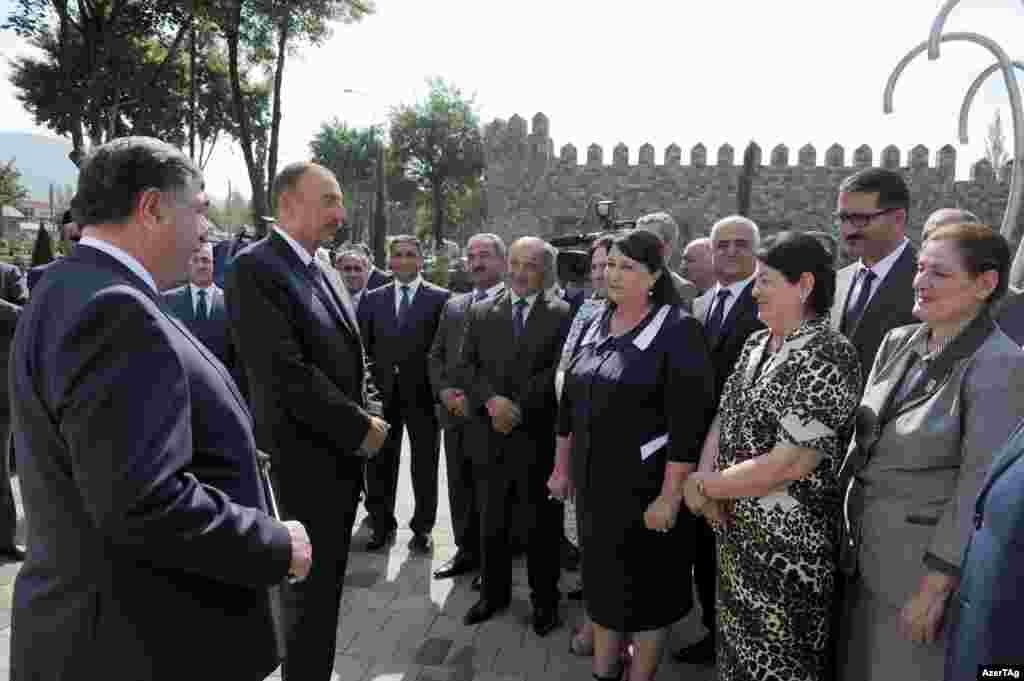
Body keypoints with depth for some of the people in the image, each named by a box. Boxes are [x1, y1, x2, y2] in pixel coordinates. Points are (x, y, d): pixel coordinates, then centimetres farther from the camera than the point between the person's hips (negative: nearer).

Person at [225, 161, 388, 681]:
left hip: (346, 453, 8)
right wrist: (360, 428, -17)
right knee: (313, 586, 5)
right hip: (306, 458, -8)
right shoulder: (253, 268, -15)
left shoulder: (327, 274, 12)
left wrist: (372, 415, 0)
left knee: (329, 579, 20)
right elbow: (285, 373, -23)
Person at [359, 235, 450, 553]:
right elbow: (363, 345, 7)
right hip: (382, 392, 3)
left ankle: (422, 527, 24)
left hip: (423, 393, -2)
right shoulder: (373, 298, 9)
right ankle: (382, 523, 27)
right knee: (379, 462, 10)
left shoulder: (440, 298, 0)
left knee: (425, 463, 8)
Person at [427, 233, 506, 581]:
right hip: (456, 413, 6)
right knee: (460, 487, 14)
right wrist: (445, 391, -3)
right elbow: (435, 355, 15)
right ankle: (467, 550, 30)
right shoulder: (453, 306, 15)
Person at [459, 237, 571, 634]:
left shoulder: (563, 315, -1)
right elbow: (467, 366, 2)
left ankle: (545, 600, 26)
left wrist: (517, 408, -15)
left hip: (538, 436, -3)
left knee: (541, 524, 9)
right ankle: (494, 593, 31)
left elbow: (558, 372, -9)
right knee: (491, 522, 14)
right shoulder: (480, 312, 9)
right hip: (489, 435, 3)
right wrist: (492, 400, -14)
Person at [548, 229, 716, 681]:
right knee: (602, 577, 19)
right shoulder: (596, 326, 5)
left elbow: (690, 421, -19)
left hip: (645, 487, -6)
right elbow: (570, 402, 12)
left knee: (646, 586, 11)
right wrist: (562, 467, 13)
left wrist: (670, 496, -20)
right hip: (595, 481, 6)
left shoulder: (678, 330, -14)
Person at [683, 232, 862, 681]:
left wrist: (703, 486, -15)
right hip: (734, 529, 7)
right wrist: (705, 477, -11)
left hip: (787, 542, -7)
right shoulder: (756, 344, 6)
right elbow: (723, 417, 8)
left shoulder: (827, 357, -20)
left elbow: (790, 464, -25)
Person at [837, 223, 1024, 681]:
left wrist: (936, 587, -17)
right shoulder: (897, 342, 2)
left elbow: (981, 486, -19)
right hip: (867, 548, 6)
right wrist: (844, 517, 10)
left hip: (928, 558, -6)